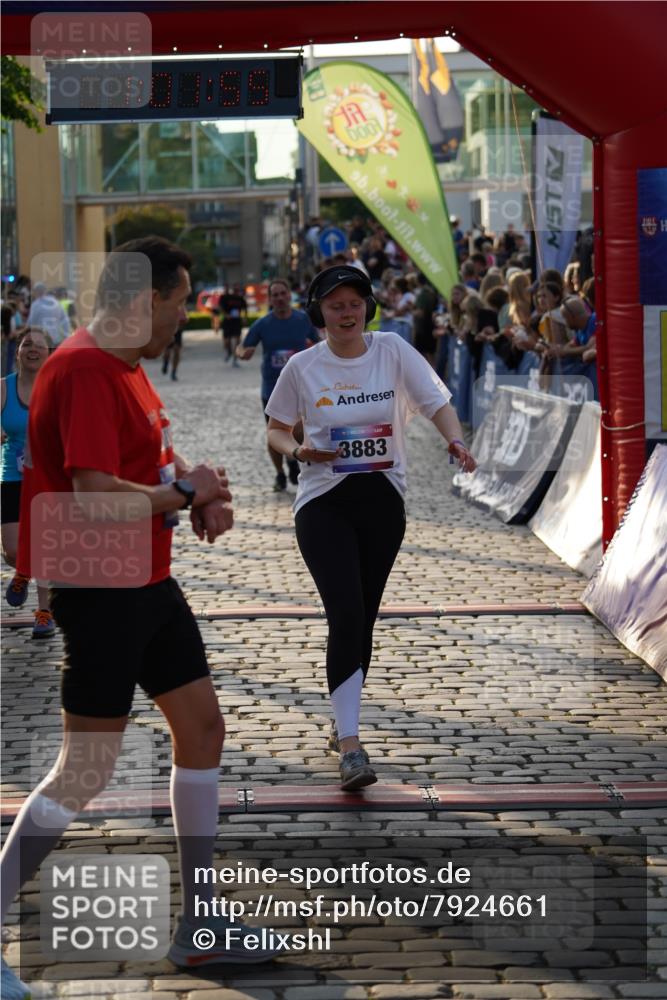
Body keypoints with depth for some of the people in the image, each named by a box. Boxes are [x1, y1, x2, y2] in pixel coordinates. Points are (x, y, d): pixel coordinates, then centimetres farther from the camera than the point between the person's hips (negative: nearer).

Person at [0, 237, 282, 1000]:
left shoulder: (126, 365, 13)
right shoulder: (85, 371, -20)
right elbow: (98, 495, -29)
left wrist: (196, 494, 5)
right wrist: (185, 492, -14)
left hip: (145, 583, 11)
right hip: (99, 589, -11)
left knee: (201, 727, 13)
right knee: (85, 773, -10)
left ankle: (196, 925, 24)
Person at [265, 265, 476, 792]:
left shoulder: (393, 351, 0)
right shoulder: (302, 367, -1)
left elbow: (437, 403, -4)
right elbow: (276, 429, 10)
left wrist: (456, 441, -24)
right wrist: (300, 451, -12)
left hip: (383, 500, 2)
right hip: (323, 503, -2)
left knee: (364, 619, 9)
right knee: (347, 615, -16)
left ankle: (343, 724, 30)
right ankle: (351, 746, -17)